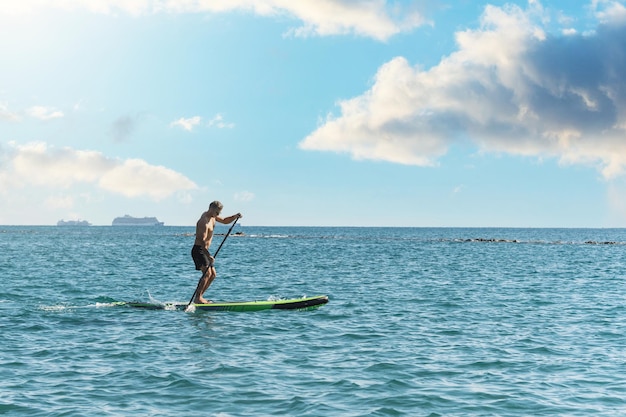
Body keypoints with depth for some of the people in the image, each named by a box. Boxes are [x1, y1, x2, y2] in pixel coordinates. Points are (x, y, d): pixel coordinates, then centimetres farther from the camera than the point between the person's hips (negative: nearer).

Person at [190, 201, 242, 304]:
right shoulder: (204, 221, -21)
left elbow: (225, 221, 23)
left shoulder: (212, 216, 10)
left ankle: (199, 296, 13)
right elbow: (202, 241, -28)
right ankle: (197, 298, -24)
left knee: (213, 274, 10)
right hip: (198, 250, -10)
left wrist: (235, 216, 3)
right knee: (207, 273, -23)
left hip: (204, 251, 10)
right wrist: (208, 256, -37)